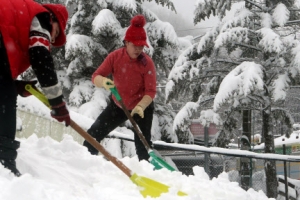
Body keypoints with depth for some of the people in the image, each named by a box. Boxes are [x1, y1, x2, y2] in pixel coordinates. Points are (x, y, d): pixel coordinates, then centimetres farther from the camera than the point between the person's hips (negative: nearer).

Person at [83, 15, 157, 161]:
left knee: (142, 144, -12)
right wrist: (103, 81, -41)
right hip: (118, 105, 3)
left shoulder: (147, 62, -22)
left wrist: (140, 106, -42)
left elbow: (151, 91, -24)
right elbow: (96, 76, -17)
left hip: (142, 108, -3)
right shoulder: (115, 57, -16)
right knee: (94, 134, 4)